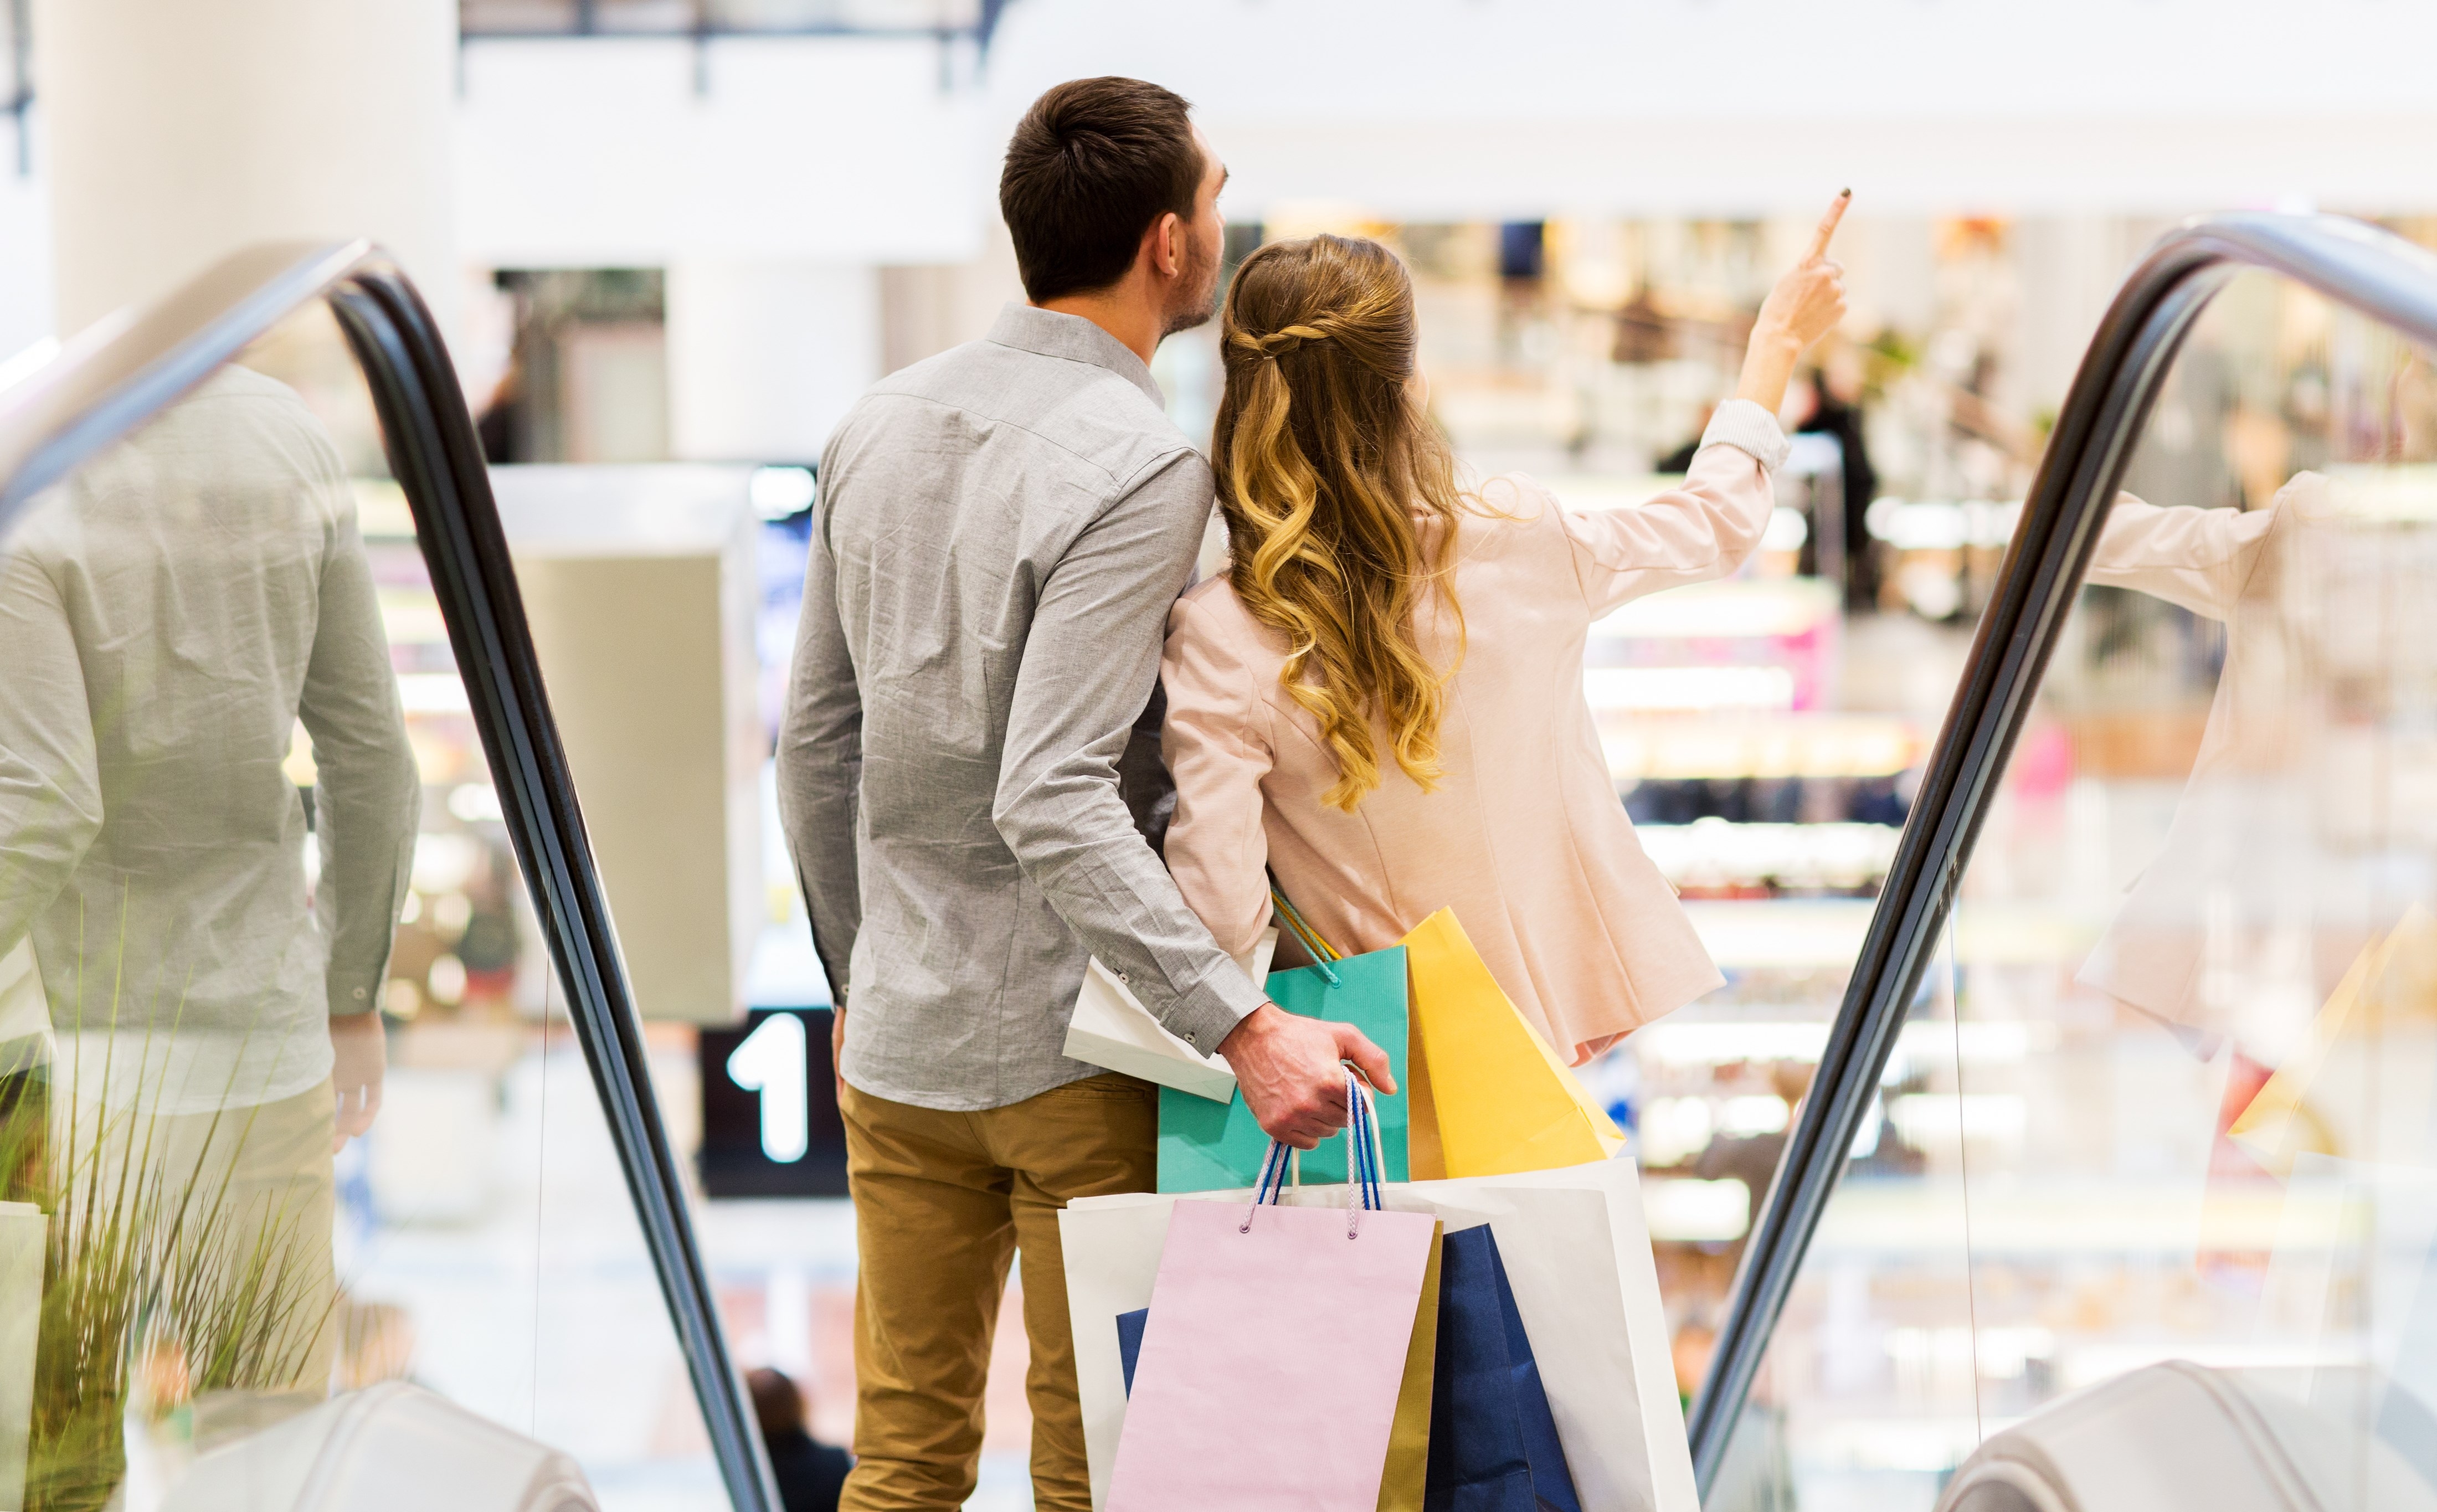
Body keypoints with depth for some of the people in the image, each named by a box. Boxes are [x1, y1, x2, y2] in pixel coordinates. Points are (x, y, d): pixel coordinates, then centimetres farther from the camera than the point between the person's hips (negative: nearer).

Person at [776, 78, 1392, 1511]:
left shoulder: (880, 425, 6)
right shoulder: (1143, 467, -18)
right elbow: (1053, 801, -26)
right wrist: (1243, 1024, -28)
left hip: (897, 1037, 7)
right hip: (1077, 1051, -7)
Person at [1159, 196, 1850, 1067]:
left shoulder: (1217, 637, -17)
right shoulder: (1520, 547, -9)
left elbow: (1223, 911, -21)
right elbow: (1717, 525, 12)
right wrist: (1779, 342, 27)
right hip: (1578, 1007, 2)